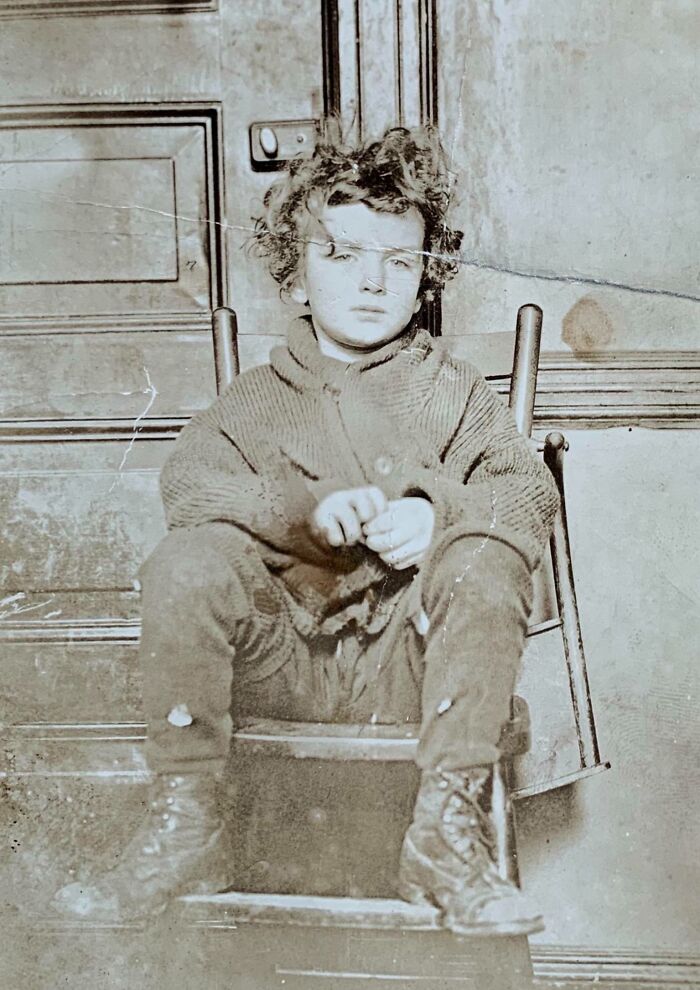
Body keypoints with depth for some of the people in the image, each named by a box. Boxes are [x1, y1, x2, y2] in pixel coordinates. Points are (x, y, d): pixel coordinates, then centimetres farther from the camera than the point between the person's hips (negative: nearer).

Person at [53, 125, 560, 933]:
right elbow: (188, 478, -7)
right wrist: (306, 504, -25)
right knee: (189, 557, -26)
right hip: (283, 664, 0)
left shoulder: (453, 392, 14)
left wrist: (436, 511, -22)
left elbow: (532, 490, 0)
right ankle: (182, 827, -18)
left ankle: (448, 827, -24)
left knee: (490, 555, -27)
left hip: (412, 665, 0)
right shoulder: (256, 398, 13)